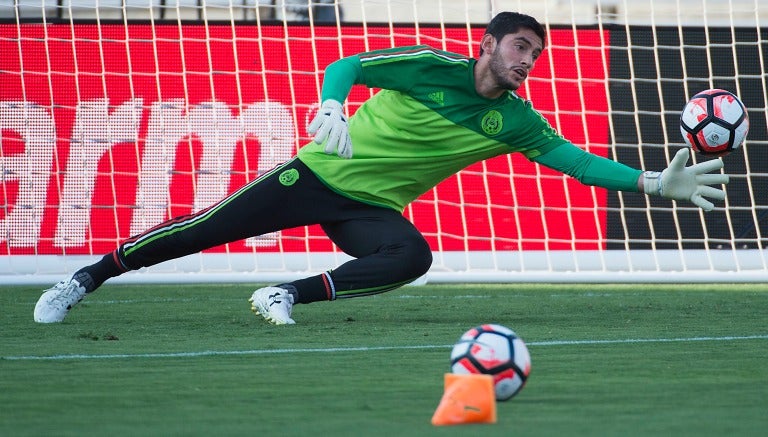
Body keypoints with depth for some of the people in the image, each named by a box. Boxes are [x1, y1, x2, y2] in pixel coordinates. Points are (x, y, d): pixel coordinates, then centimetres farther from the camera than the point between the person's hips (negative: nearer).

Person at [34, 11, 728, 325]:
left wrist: (654, 182, -13)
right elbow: (348, 66, -16)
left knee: (413, 257, -30)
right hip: (319, 174, -3)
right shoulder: (431, 67, -13)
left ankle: (289, 296, -23)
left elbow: (574, 159, -4)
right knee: (203, 229, -7)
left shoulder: (515, 121, -2)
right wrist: (332, 106, -38)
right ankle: (85, 280, 7)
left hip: (369, 209, 3)